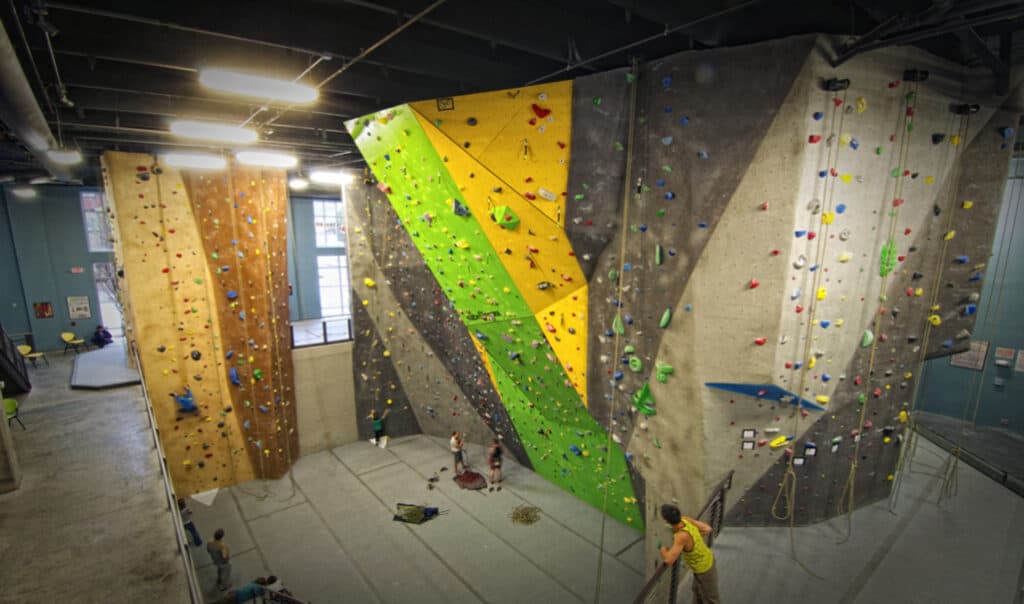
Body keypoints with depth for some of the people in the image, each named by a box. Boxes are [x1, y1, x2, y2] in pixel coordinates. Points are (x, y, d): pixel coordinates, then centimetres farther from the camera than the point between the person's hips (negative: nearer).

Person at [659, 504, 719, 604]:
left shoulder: (682, 536, -44)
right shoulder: (685, 519, -22)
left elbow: (669, 560, -44)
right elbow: (707, 529, -7)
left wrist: (663, 550, -21)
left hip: (704, 569, -7)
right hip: (707, 559, 7)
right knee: (697, 590, 30)